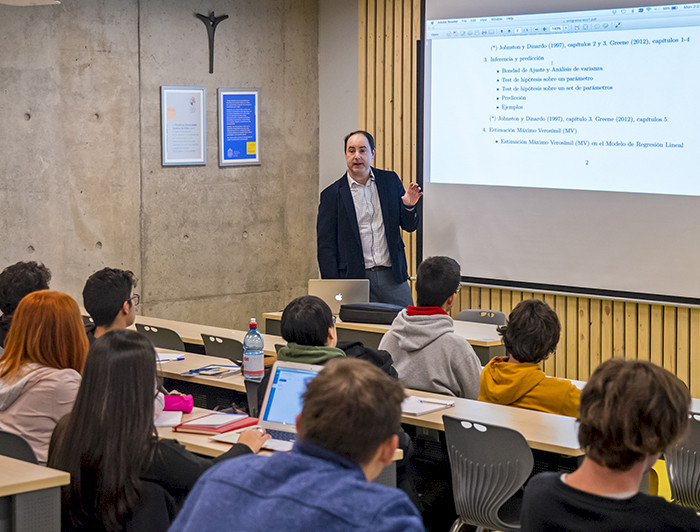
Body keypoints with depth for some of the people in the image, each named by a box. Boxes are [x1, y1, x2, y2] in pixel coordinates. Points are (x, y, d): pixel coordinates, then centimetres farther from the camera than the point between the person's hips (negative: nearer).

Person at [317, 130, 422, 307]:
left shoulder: (391, 181, 9)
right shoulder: (332, 194, 0)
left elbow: (409, 226, 13)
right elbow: (326, 247, 0)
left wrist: (409, 206, -10)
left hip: (392, 278, 3)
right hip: (356, 278, -2)